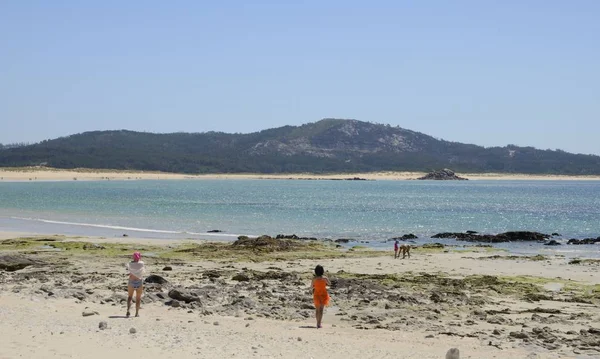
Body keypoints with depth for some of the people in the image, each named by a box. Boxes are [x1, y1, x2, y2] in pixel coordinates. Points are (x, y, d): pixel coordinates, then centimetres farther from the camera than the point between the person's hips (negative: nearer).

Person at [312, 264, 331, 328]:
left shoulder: (314, 279, -12)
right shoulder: (325, 278, -14)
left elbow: (312, 287, 1)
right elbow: (329, 284, 4)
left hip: (316, 295, 1)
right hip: (323, 295, -1)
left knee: (317, 310, 17)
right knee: (321, 310, 1)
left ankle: (318, 323, 24)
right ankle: (319, 324, -10)